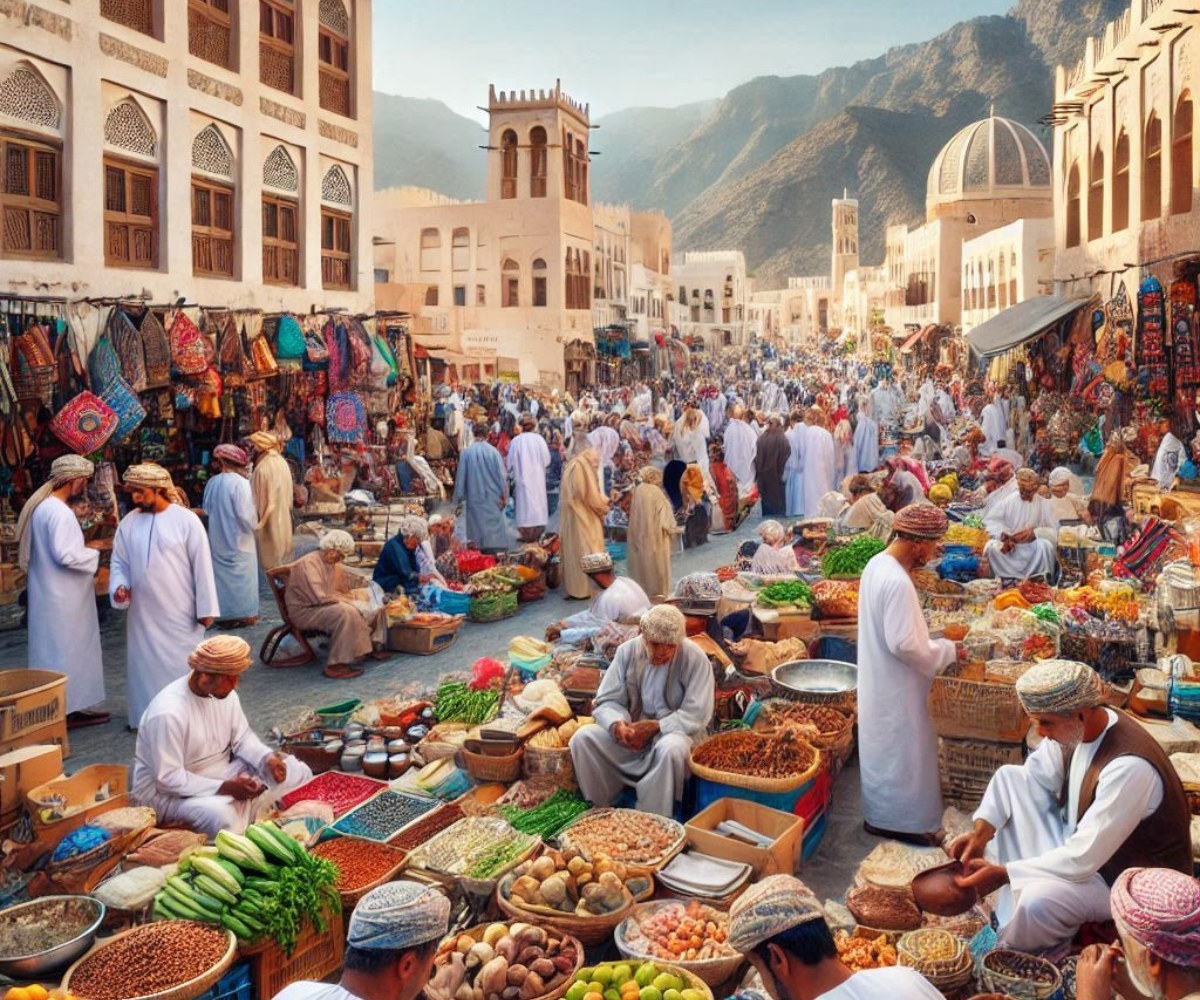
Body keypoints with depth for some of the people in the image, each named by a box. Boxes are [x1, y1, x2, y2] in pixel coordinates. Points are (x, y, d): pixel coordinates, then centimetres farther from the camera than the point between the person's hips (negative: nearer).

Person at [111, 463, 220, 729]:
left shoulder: (186, 521, -9)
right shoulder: (129, 522, 3)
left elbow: (202, 565, -8)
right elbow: (119, 562, 12)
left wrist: (206, 608, -8)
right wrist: (119, 586, -9)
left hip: (179, 614, -4)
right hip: (142, 613, 4)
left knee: (180, 666, 5)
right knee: (144, 664, 11)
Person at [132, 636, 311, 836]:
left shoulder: (226, 693, -4)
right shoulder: (168, 713, -27)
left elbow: (242, 738, 6)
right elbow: (168, 779, -26)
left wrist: (267, 759, -15)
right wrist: (225, 788, -28)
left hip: (223, 774, 8)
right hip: (169, 793, -8)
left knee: (298, 771, -4)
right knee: (220, 814, -40)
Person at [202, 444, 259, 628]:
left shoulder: (212, 483, -2)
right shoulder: (241, 482, -18)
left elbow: (206, 509, 9)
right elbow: (246, 514, -20)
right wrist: (254, 524, -1)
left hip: (217, 539, 5)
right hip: (238, 539, -5)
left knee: (222, 573, 13)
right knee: (240, 574, 6)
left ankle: (225, 613, 20)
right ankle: (243, 614, 12)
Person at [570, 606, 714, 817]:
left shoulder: (695, 658, -12)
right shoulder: (627, 651, -2)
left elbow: (696, 714, -16)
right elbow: (607, 701, -1)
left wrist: (655, 727, -24)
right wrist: (617, 724, -24)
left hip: (676, 732, -3)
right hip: (632, 731, 4)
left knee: (671, 749, -38)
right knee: (583, 738, -18)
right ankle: (600, 809, -6)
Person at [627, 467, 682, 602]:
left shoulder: (637, 490, 4)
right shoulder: (655, 491, -14)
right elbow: (664, 514, -13)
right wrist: (674, 528, -1)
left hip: (640, 533, 6)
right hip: (656, 534, -6)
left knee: (643, 561, 14)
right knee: (657, 561, 3)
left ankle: (642, 589, 18)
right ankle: (658, 590, 6)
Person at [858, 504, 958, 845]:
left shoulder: (878, 564, 2)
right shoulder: (897, 583, -29)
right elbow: (904, 644, -27)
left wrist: (931, 643, 12)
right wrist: (946, 650, -13)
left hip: (880, 679, 10)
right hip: (895, 687, -10)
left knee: (886, 749, 21)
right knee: (900, 752, 5)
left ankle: (881, 813, 35)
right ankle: (900, 821, 19)